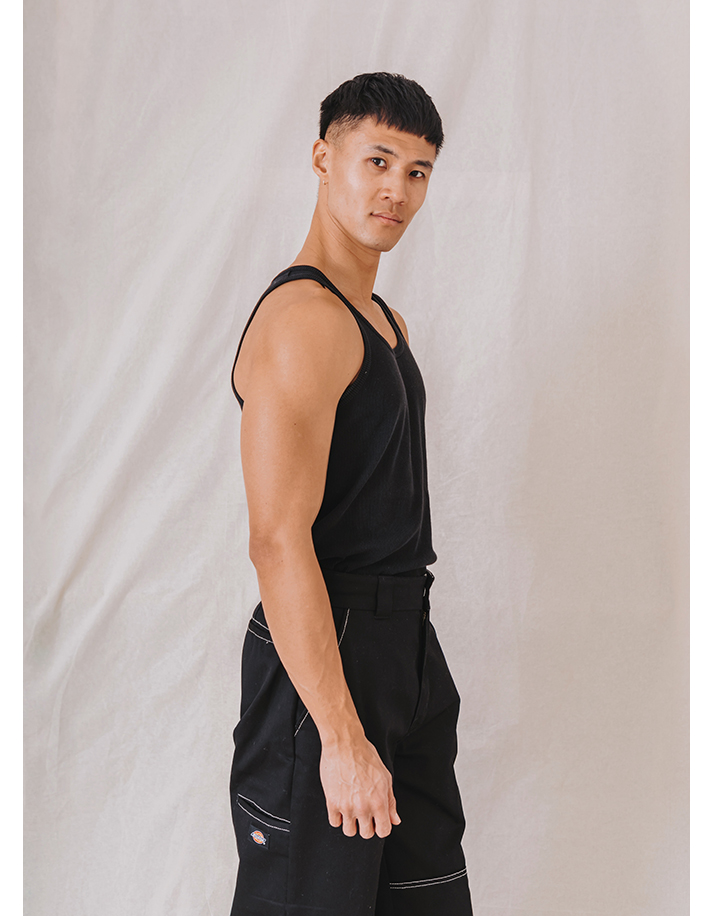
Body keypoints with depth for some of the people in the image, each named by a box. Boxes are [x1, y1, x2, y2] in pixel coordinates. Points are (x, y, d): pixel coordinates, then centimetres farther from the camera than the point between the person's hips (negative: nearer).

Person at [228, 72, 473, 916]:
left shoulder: (382, 321, 15)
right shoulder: (302, 317, -17)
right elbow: (278, 541, -25)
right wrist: (341, 737, -26)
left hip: (405, 648, 10)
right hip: (324, 655, -10)